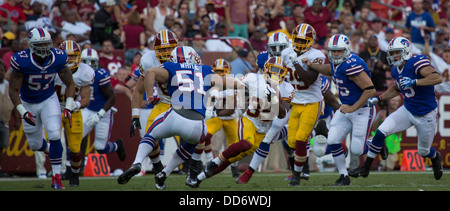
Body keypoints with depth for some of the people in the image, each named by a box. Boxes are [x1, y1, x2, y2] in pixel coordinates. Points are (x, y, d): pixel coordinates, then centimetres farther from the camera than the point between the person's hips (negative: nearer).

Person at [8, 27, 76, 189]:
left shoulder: (58, 59, -20)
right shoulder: (22, 61, -28)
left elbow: (70, 84, -6)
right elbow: (13, 90, -19)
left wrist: (68, 107, -18)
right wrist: (23, 112, -30)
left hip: (49, 101, 0)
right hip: (28, 104, 0)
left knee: (55, 136, -20)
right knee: (35, 145, 11)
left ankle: (56, 177, -9)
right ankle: (50, 150, 49)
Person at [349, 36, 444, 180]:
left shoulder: (416, 63, -24)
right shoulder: (396, 70, 1)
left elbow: (438, 78, -36)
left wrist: (414, 82, -41)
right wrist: (379, 98, 9)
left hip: (426, 115, -6)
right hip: (408, 110, 6)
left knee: (423, 152, 12)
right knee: (381, 132, -12)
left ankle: (435, 158, 51)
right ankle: (365, 168, -2)